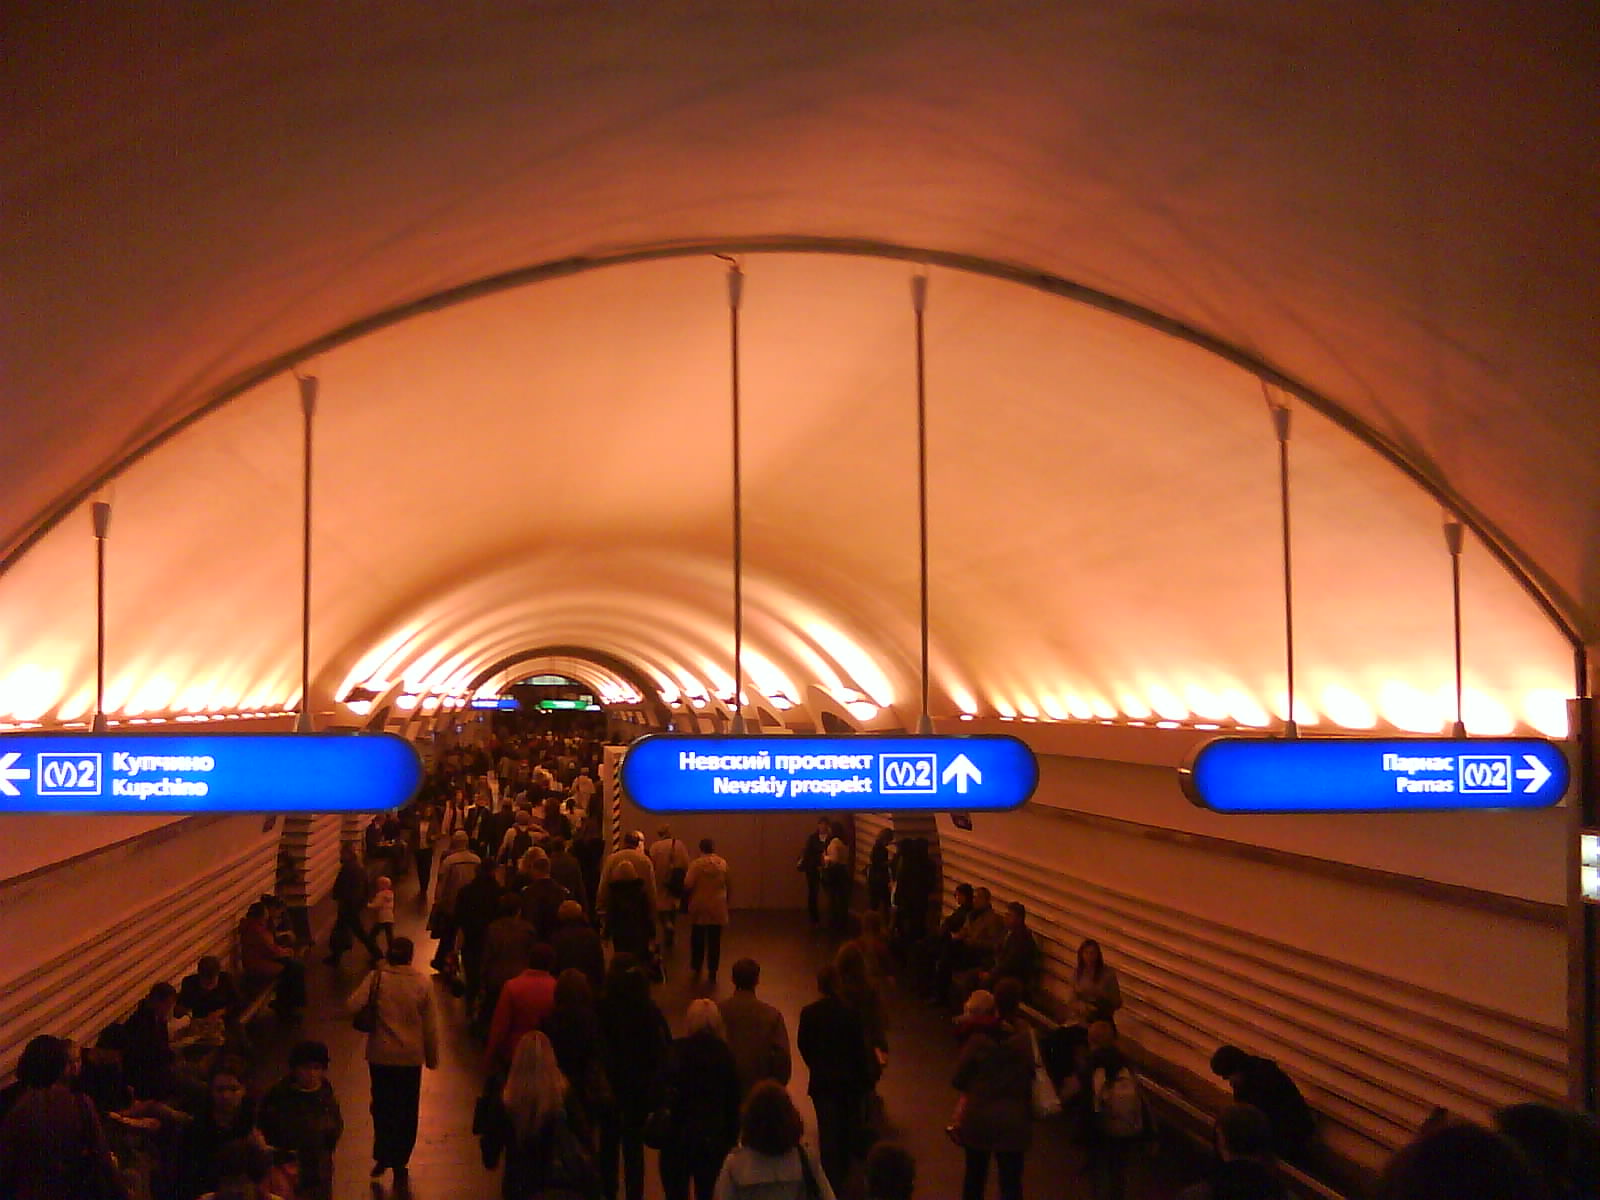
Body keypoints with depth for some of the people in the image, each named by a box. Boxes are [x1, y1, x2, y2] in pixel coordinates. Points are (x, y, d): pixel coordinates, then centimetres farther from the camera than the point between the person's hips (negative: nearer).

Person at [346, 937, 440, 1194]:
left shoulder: (376, 977, -11)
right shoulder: (423, 983, -8)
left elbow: (352, 1005, -21)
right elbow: (430, 1026, -4)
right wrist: (432, 1056, 9)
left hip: (380, 1055, 0)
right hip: (411, 1057, 0)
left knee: (382, 1106, 19)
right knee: (406, 1111, 12)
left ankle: (383, 1157, 25)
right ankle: (399, 1165, 16)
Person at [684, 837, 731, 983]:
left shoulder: (696, 864, -12)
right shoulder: (723, 863, -4)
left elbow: (688, 885, -14)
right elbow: (728, 885, 4)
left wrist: (686, 902, 3)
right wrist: (726, 902, 18)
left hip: (699, 907, -1)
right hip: (717, 908, 2)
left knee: (697, 939, 15)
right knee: (714, 941, 6)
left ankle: (696, 967, 25)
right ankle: (712, 973, 8)